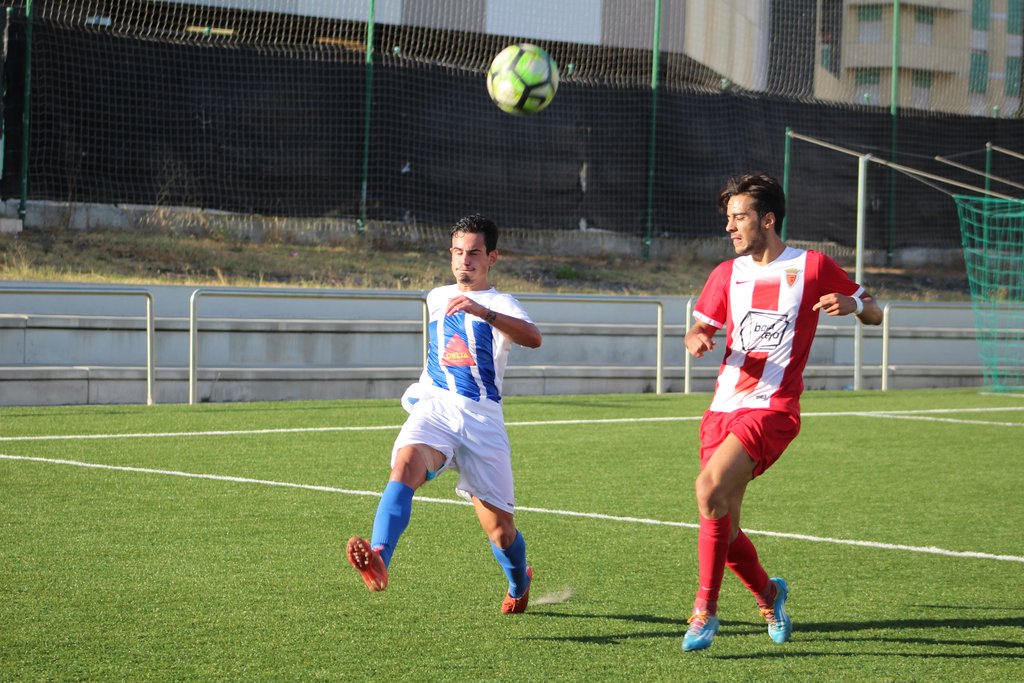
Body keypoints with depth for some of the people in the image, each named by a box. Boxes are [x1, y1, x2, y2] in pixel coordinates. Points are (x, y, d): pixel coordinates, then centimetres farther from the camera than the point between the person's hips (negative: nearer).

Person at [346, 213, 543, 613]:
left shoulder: (499, 305, 0)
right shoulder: (436, 298, 18)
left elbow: (533, 338, -24)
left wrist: (482, 311, -35)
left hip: (482, 419, -3)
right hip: (433, 408, 3)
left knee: (500, 529, 2)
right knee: (405, 466, -32)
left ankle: (519, 583, 36)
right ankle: (378, 561, -53)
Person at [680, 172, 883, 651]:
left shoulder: (812, 266, 3)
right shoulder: (727, 274, 15)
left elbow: (874, 314, 8)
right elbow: (697, 330, 15)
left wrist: (852, 304, -16)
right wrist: (696, 339, -10)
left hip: (771, 408, -6)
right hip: (723, 408, 6)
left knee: (709, 490, -26)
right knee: (722, 525, 3)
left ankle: (705, 609, -18)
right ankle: (767, 595, 31)